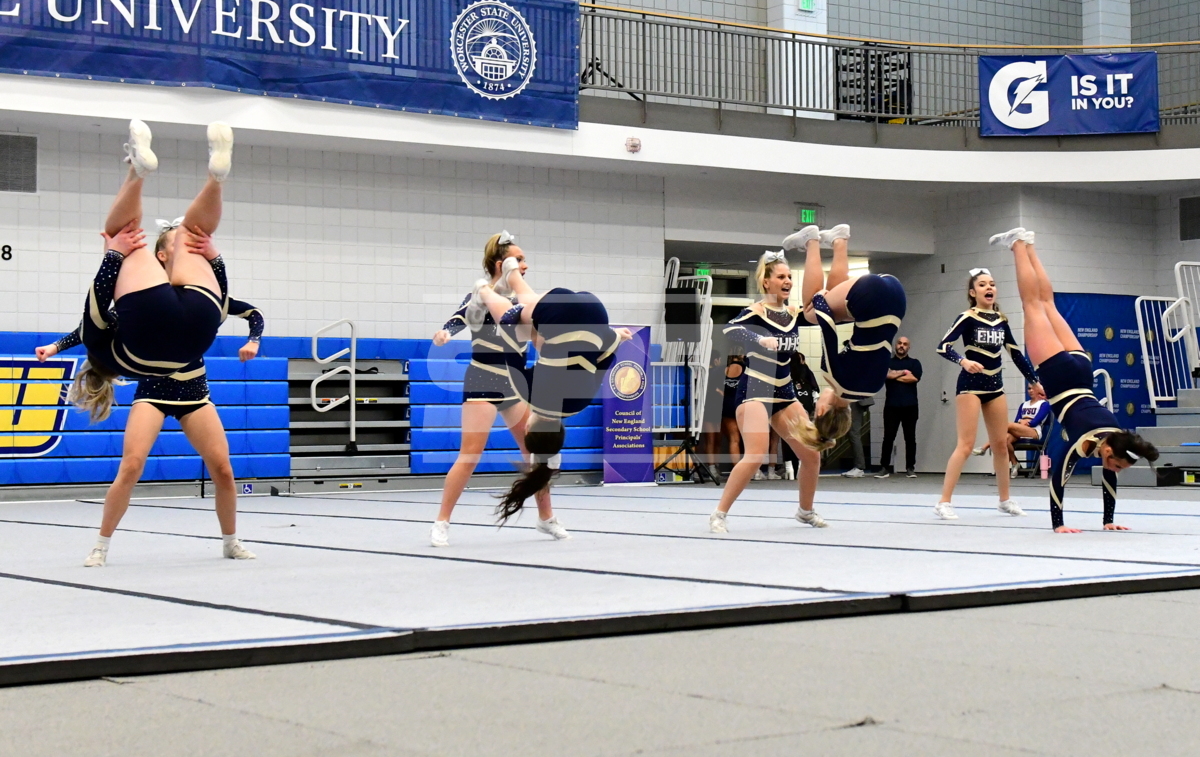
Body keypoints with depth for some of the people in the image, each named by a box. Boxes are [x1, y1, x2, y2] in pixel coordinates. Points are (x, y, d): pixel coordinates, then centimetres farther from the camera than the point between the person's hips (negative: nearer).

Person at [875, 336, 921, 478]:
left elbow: (914, 378, -9)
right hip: (891, 406, 0)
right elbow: (886, 374, -8)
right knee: (888, 437, -1)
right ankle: (884, 467, 1)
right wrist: (903, 373, -8)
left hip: (910, 406, 0)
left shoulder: (914, 362, 10)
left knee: (910, 437, 3)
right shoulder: (887, 362, 12)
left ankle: (910, 468, 8)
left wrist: (895, 375, -4)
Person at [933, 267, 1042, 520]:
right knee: (966, 444, -12)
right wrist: (963, 361, -35)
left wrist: (1034, 380, 15)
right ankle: (944, 502, -11)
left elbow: (1015, 354, 16)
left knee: (1001, 443, 12)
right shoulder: (967, 318, -9)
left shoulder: (1001, 320, 8)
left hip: (995, 385, 6)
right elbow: (942, 347, -18)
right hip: (971, 384, -6)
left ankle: (1005, 499, 24)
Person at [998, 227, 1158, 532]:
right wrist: (1057, 524, -24)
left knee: (1047, 304, 17)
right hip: (1057, 372, -3)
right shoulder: (1084, 442, -26)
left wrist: (1109, 520, 3)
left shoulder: (1114, 439, -13)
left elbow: (1109, 481, 1)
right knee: (1034, 305, 8)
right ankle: (1019, 244, 15)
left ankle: (1026, 244, 29)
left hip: (1077, 367, 3)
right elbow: (1058, 478, -25)